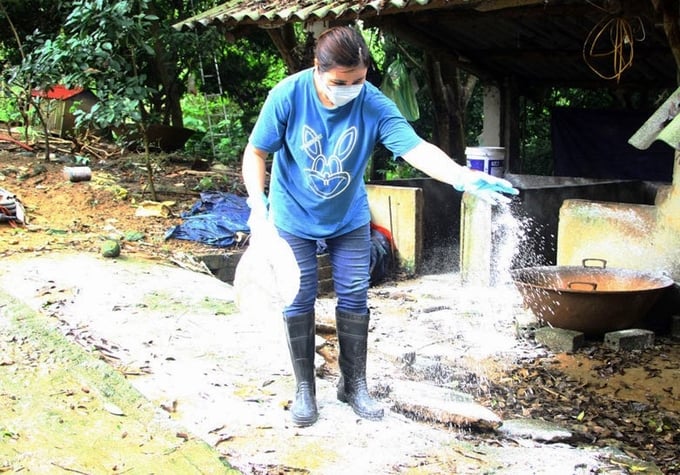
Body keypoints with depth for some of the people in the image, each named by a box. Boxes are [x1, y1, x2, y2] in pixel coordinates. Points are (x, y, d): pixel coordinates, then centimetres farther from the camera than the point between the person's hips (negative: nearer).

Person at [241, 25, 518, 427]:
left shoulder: (374, 105, -23)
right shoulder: (287, 96, -23)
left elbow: (417, 148, -34)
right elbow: (256, 154, -12)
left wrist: (463, 176, -51)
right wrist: (258, 205, -24)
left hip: (350, 218, 2)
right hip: (293, 218, -1)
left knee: (355, 298, 5)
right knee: (299, 301, 2)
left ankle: (354, 384, 23)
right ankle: (305, 389, 18)